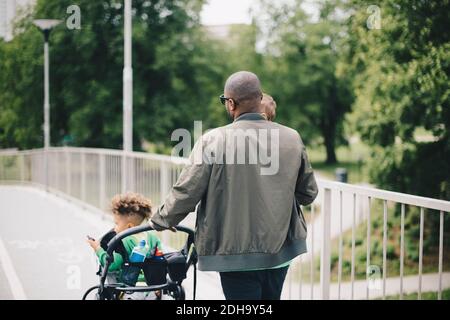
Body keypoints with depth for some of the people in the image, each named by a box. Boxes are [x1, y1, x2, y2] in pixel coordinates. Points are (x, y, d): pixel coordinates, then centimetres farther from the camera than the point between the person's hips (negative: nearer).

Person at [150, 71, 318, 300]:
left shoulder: (214, 140, -14)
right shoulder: (292, 138, -2)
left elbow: (186, 191, -10)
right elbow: (308, 193, 7)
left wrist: (161, 219, 8)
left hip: (237, 254, -4)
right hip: (281, 250, 5)